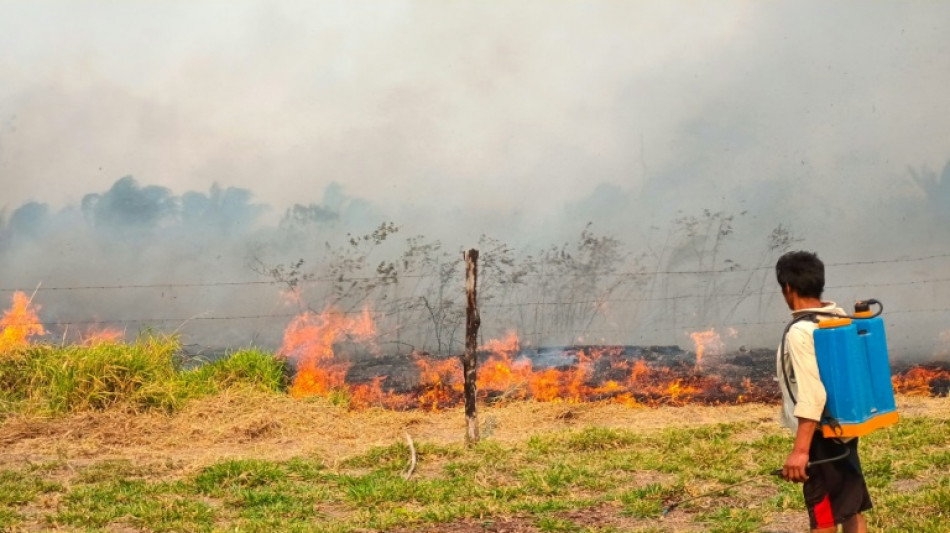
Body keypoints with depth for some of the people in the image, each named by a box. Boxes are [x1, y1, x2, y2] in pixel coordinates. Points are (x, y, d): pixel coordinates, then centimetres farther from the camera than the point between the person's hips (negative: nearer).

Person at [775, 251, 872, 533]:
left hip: (821, 436, -8)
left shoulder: (800, 332, -21)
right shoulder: (839, 319, 5)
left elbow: (812, 394, -27)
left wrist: (800, 449, -29)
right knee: (851, 508, 15)